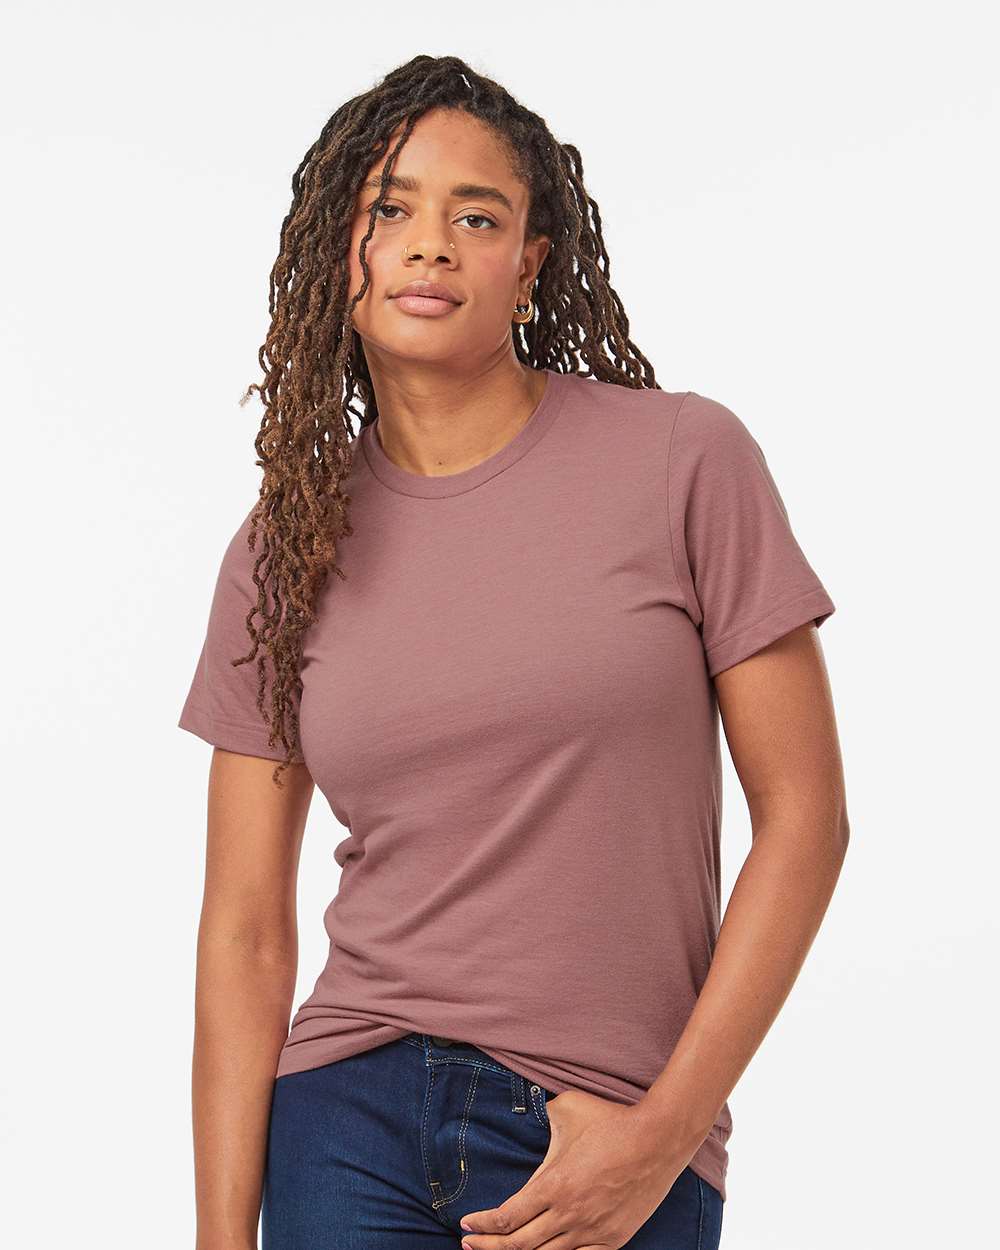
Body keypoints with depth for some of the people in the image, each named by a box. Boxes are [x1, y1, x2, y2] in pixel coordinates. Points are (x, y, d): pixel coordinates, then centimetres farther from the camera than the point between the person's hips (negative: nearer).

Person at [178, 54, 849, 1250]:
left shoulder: (684, 461, -5)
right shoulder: (282, 551, 3)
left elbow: (803, 817, -5)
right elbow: (246, 930, 2)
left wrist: (665, 1133, -10)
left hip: (615, 1147, -2)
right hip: (348, 1120, 2)